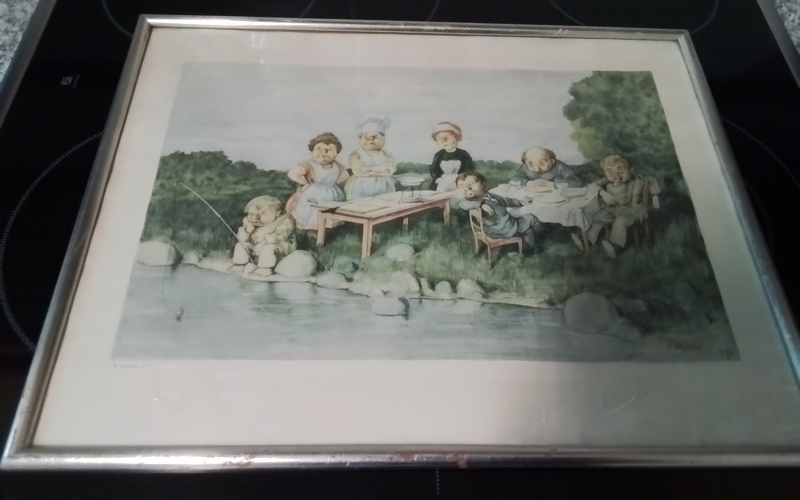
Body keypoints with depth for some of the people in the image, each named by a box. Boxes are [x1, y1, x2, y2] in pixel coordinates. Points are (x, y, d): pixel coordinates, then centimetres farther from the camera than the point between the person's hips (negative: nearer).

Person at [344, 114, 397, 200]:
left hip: (383, 190, 2)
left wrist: (368, 170, -11)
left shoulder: (387, 155, 6)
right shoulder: (356, 154, -1)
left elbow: (390, 170, -8)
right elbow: (358, 172, -13)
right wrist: (381, 169, -9)